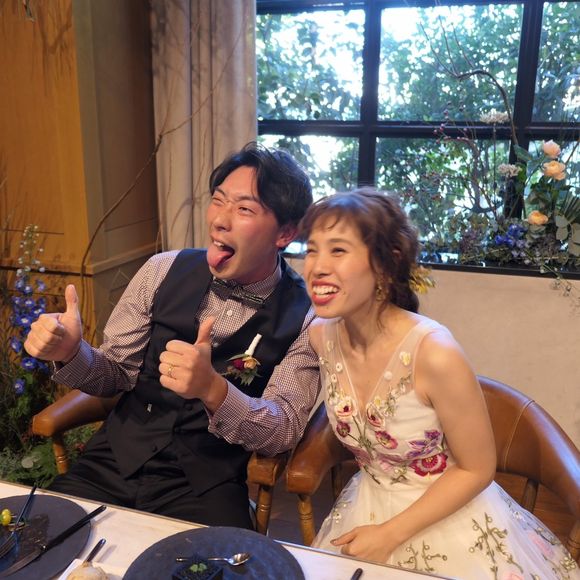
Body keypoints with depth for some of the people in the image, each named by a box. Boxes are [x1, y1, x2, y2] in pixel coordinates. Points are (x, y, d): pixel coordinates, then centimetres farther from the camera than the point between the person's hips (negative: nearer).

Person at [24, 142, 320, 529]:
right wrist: (71, 352, -16)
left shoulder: (305, 316, -10)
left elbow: (285, 429, -11)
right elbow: (118, 372, 7)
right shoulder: (164, 271, -2)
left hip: (207, 489, -2)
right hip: (113, 464, 3)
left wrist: (212, 389, -30)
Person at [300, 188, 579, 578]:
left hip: (447, 515, -4)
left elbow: (477, 470, -16)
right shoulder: (320, 335, -13)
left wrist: (391, 534, -14)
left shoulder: (435, 354, -30)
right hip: (367, 507, 5)